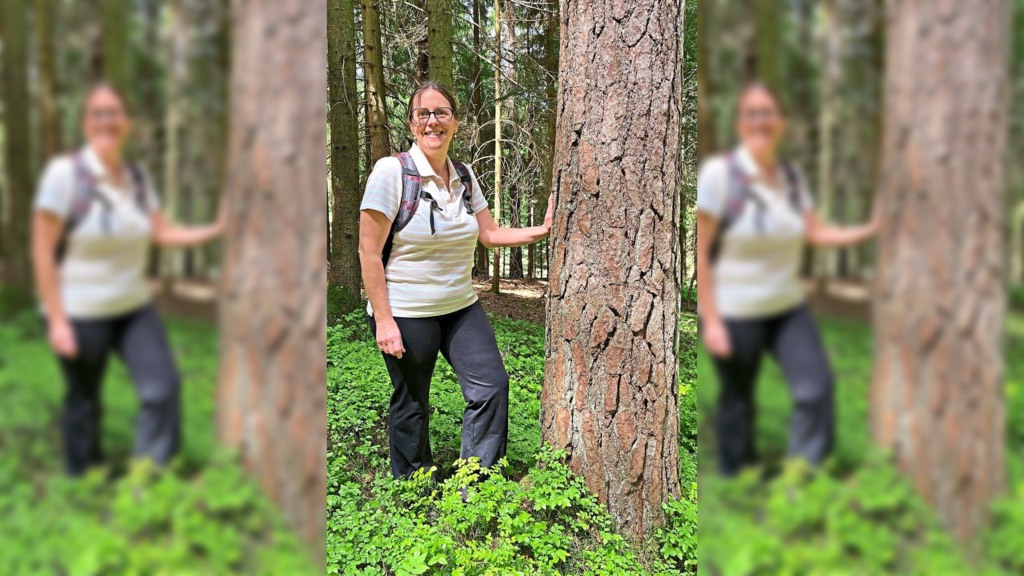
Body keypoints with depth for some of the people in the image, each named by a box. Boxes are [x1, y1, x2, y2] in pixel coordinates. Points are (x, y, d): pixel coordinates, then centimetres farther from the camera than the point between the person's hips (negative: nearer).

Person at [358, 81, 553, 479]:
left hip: (461, 308, 6)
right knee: (411, 406, 7)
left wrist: (542, 230, 0)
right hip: (406, 314, -5)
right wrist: (383, 320, -17)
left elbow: (490, 234, 13)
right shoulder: (391, 171, -13)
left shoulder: (464, 177, 6)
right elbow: (369, 252, -14)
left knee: (492, 385, -2)